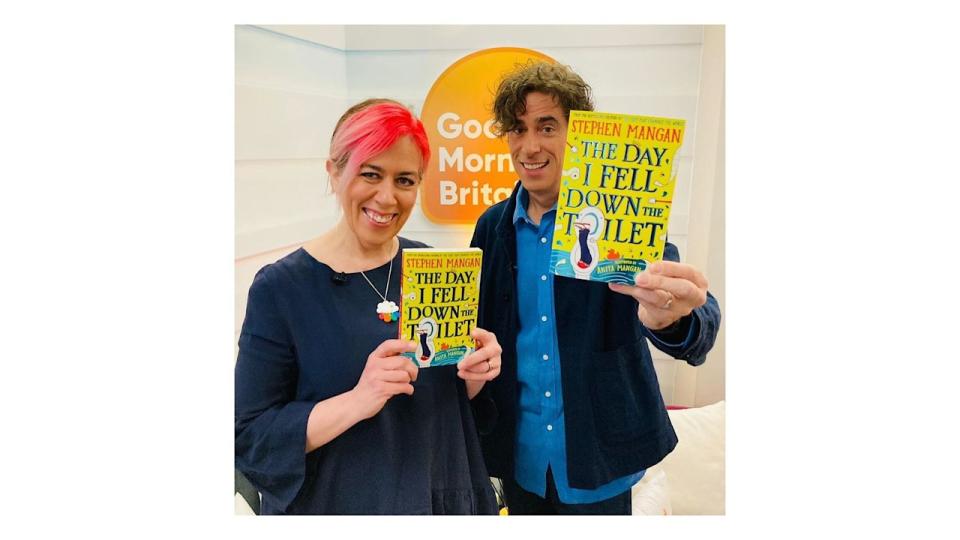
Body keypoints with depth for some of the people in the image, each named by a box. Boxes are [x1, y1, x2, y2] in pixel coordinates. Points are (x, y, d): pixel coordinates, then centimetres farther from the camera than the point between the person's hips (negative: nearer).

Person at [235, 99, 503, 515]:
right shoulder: (280, 287, -16)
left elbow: (449, 393, 5)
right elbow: (248, 437, -16)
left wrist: (476, 374, -16)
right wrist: (357, 401, -30)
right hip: (334, 506, -3)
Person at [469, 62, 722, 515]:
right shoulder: (493, 226, -2)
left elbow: (698, 328, -22)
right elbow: (477, 329, 5)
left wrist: (670, 317, -45)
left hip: (597, 458, -2)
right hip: (520, 453, 3)